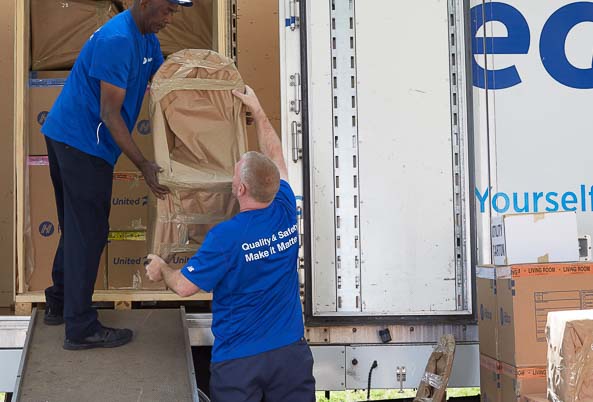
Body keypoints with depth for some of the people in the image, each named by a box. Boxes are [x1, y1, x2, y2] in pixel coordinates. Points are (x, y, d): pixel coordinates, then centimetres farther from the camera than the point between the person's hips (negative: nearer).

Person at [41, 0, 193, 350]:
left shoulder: (147, 39, 10)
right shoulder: (118, 40, -21)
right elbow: (110, 113, -23)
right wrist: (143, 165, -24)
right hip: (83, 143, -10)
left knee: (77, 227, 18)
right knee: (88, 232, -5)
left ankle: (59, 304, 31)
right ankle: (80, 328, 3)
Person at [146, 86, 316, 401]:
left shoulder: (226, 236, -18)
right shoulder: (286, 213, -2)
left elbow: (185, 286, -8)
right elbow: (274, 156, 15)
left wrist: (161, 270, 14)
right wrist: (257, 110, 27)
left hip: (238, 359, -4)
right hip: (291, 352, 5)